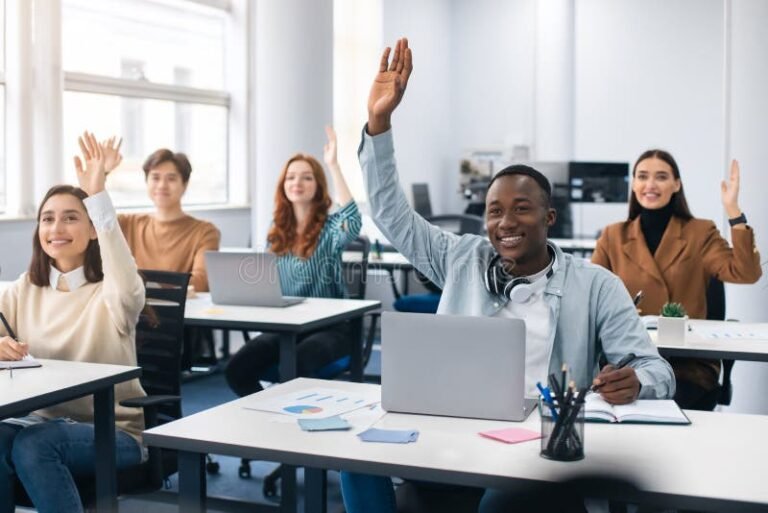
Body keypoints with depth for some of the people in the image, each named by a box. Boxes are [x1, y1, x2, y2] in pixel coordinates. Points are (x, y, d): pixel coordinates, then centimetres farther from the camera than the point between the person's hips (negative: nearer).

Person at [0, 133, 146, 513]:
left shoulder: (108, 291, -7)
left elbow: (129, 293, -32)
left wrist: (97, 197, -36)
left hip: (113, 432, -4)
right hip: (42, 420, 4)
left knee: (32, 443, -31)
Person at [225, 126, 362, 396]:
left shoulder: (330, 227, -3)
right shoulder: (276, 233, 12)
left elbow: (353, 222, -28)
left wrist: (333, 165, -28)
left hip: (329, 326, -4)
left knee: (295, 367, -36)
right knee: (237, 368, -21)